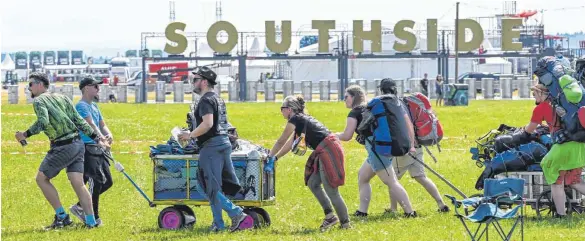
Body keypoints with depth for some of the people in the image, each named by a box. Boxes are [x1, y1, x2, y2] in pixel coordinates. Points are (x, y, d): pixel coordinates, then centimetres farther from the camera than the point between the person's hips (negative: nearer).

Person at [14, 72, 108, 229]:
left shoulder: (39, 101, -5)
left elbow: (43, 122, -23)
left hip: (62, 148, -7)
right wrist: (96, 137, 15)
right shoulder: (62, 98, 17)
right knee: (78, 184, 5)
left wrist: (26, 135, -15)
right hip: (78, 144, 7)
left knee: (42, 178, 8)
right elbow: (79, 121, 12)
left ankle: (62, 217, 5)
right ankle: (91, 221, -1)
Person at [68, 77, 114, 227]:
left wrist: (109, 135, -3)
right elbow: (91, 125, -22)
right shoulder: (81, 106, -10)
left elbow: (102, 125, 20)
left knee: (107, 182, 8)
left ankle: (81, 206, 18)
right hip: (87, 148, -10)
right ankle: (94, 217, -6)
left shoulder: (94, 106, 20)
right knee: (96, 181, -14)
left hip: (98, 149, 10)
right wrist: (102, 139, -34)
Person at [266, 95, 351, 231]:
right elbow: (290, 145, 30)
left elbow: (281, 142, 4)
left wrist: (270, 157, 16)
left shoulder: (295, 120, -4)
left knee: (331, 190, -8)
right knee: (313, 183, 12)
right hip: (324, 152, 10)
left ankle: (345, 223, -4)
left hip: (329, 150, -10)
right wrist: (275, 158, 29)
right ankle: (329, 216, 12)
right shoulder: (302, 120, 23)